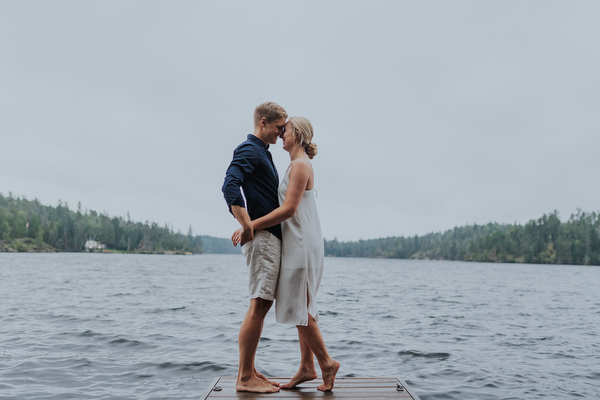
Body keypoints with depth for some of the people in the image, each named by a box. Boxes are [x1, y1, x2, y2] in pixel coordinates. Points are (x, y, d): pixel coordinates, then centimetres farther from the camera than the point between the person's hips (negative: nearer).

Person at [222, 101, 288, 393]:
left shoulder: (262, 152, 23)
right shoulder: (249, 150, -8)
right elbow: (230, 186, -24)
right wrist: (247, 226, -27)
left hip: (272, 238, 10)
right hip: (262, 237, -10)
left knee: (262, 305, 11)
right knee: (258, 306, -8)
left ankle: (250, 373, 18)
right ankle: (245, 378, 0)